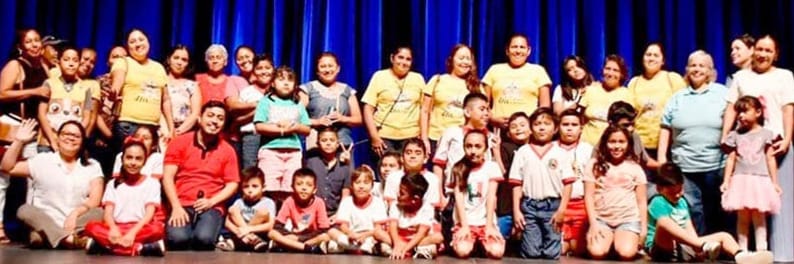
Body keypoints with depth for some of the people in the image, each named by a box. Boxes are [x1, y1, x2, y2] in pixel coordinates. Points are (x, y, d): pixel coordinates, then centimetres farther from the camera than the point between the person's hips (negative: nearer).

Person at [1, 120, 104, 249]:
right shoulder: (42, 160, 13)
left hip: (78, 223, 0)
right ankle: (73, 240, -46)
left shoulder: (92, 166, 11)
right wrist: (19, 141, 1)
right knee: (24, 210, -29)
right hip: (45, 222, 0)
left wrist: (75, 213, -19)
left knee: (99, 213, -29)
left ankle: (46, 236, -39)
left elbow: (95, 200, -1)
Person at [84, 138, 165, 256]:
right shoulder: (113, 184, 16)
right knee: (91, 227, -29)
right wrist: (113, 228, -20)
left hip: (140, 229, -2)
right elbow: (108, 212, 3)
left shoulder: (152, 183, 9)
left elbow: (150, 213, -3)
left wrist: (133, 232, -21)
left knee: (157, 228, -35)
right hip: (117, 228, 2)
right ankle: (140, 248, -37)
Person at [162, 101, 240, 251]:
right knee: (177, 238, -32)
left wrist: (211, 202, -10)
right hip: (181, 205, 0)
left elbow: (232, 184, 7)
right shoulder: (179, 142, 7)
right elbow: (168, 177, 0)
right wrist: (176, 207, -12)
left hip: (211, 207, 0)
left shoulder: (228, 150, 9)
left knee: (204, 238, -32)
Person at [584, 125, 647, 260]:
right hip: (601, 219, 0)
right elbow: (589, 196, 1)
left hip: (629, 219, 0)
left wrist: (644, 227, 1)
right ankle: (610, 242, 8)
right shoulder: (594, 165, 4)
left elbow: (642, 201, 8)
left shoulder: (635, 168, 7)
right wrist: (593, 223, -8)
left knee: (626, 253, -25)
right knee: (597, 252, -25)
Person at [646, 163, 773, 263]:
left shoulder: (682, 202, 16)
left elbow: (689, 229, 10)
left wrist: (696, 247, -12)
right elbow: (665, 225, -21)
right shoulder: (658, 203, -9)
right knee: (663, 222, -38)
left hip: (684, 248, 8)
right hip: (662, 248, -8)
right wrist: (701, 245, -23)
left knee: (723, 236, 0)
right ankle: (704, 246, -49)